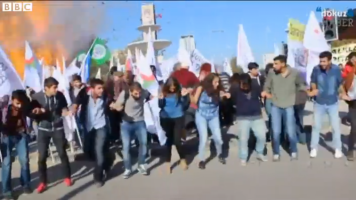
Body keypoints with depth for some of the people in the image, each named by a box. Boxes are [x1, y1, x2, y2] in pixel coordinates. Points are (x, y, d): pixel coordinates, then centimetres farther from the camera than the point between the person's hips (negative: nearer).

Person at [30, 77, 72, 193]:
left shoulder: (60, 95, -10)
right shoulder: (36, 97, -12)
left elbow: (64, 108, 5)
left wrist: (67, 112, -16)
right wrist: (37, 111, -21)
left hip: (58, 128, 1)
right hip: (43, 130, 0)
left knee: (62, 153, 10)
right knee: (42, 156, 3)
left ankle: (67, 177, 29)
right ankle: (42, 182, 20)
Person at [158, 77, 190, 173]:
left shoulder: (180, 91, -10)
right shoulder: (164, 92, -6)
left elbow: (185, 106, -7)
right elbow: (160, 106, 0)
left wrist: (185, 96, -23)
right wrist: (161, 99, -19)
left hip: (178, 118, -2)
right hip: (166, 119, 2)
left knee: (177, 141, -7)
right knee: (168, 141, 10)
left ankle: (183, 159, 20)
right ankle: (168, 163, 21)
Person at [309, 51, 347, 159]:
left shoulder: (336, 69, -15)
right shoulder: (316, 69, -16)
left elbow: (340, 83, 0)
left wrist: (343, 94, -13)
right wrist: (314, 89, -17)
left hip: (333, 103, 0)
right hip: (319, 103, 0)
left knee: (336, 126, 8)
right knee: (316, 125, 9)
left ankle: (337, 148, 25)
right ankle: (314, 148, 23)